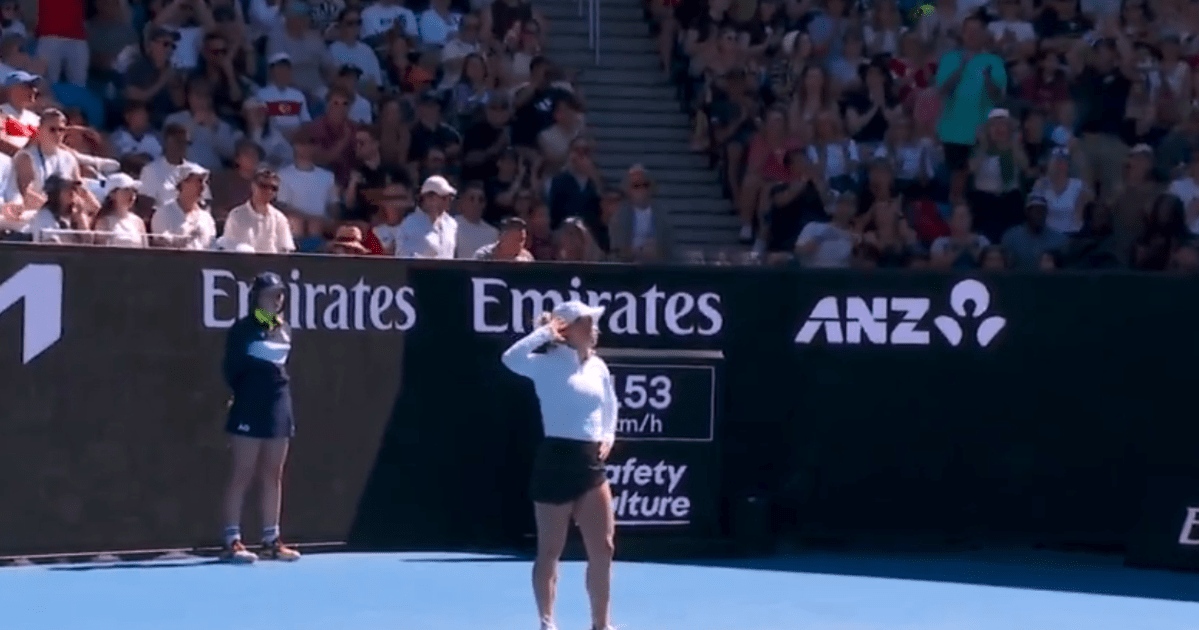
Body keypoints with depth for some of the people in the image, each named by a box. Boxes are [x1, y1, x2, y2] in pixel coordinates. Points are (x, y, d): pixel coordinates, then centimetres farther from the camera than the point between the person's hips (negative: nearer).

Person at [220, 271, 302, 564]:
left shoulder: (285, 330, 13)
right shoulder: (243, 329, -6)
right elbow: (232, 369, -5)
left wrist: (282, 398, 12)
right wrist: (245, 394, -2)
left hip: (279, 410, 7)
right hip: (249, 409, -7)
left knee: (273, 476, 9)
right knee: (242, 475, -5)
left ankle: (271, 540, 14)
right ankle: (232, 541, -3)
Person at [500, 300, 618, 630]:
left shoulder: (598, 367, 11)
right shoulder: (547, 364, -8)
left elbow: (610, 406, 26)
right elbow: (511, 359, -26)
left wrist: (608, 436, 10)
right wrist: (545, 332, -20)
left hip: (591, 462, 6)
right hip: (557, 460, -6)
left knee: (603, 548, 6)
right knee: (550, 550, 3)